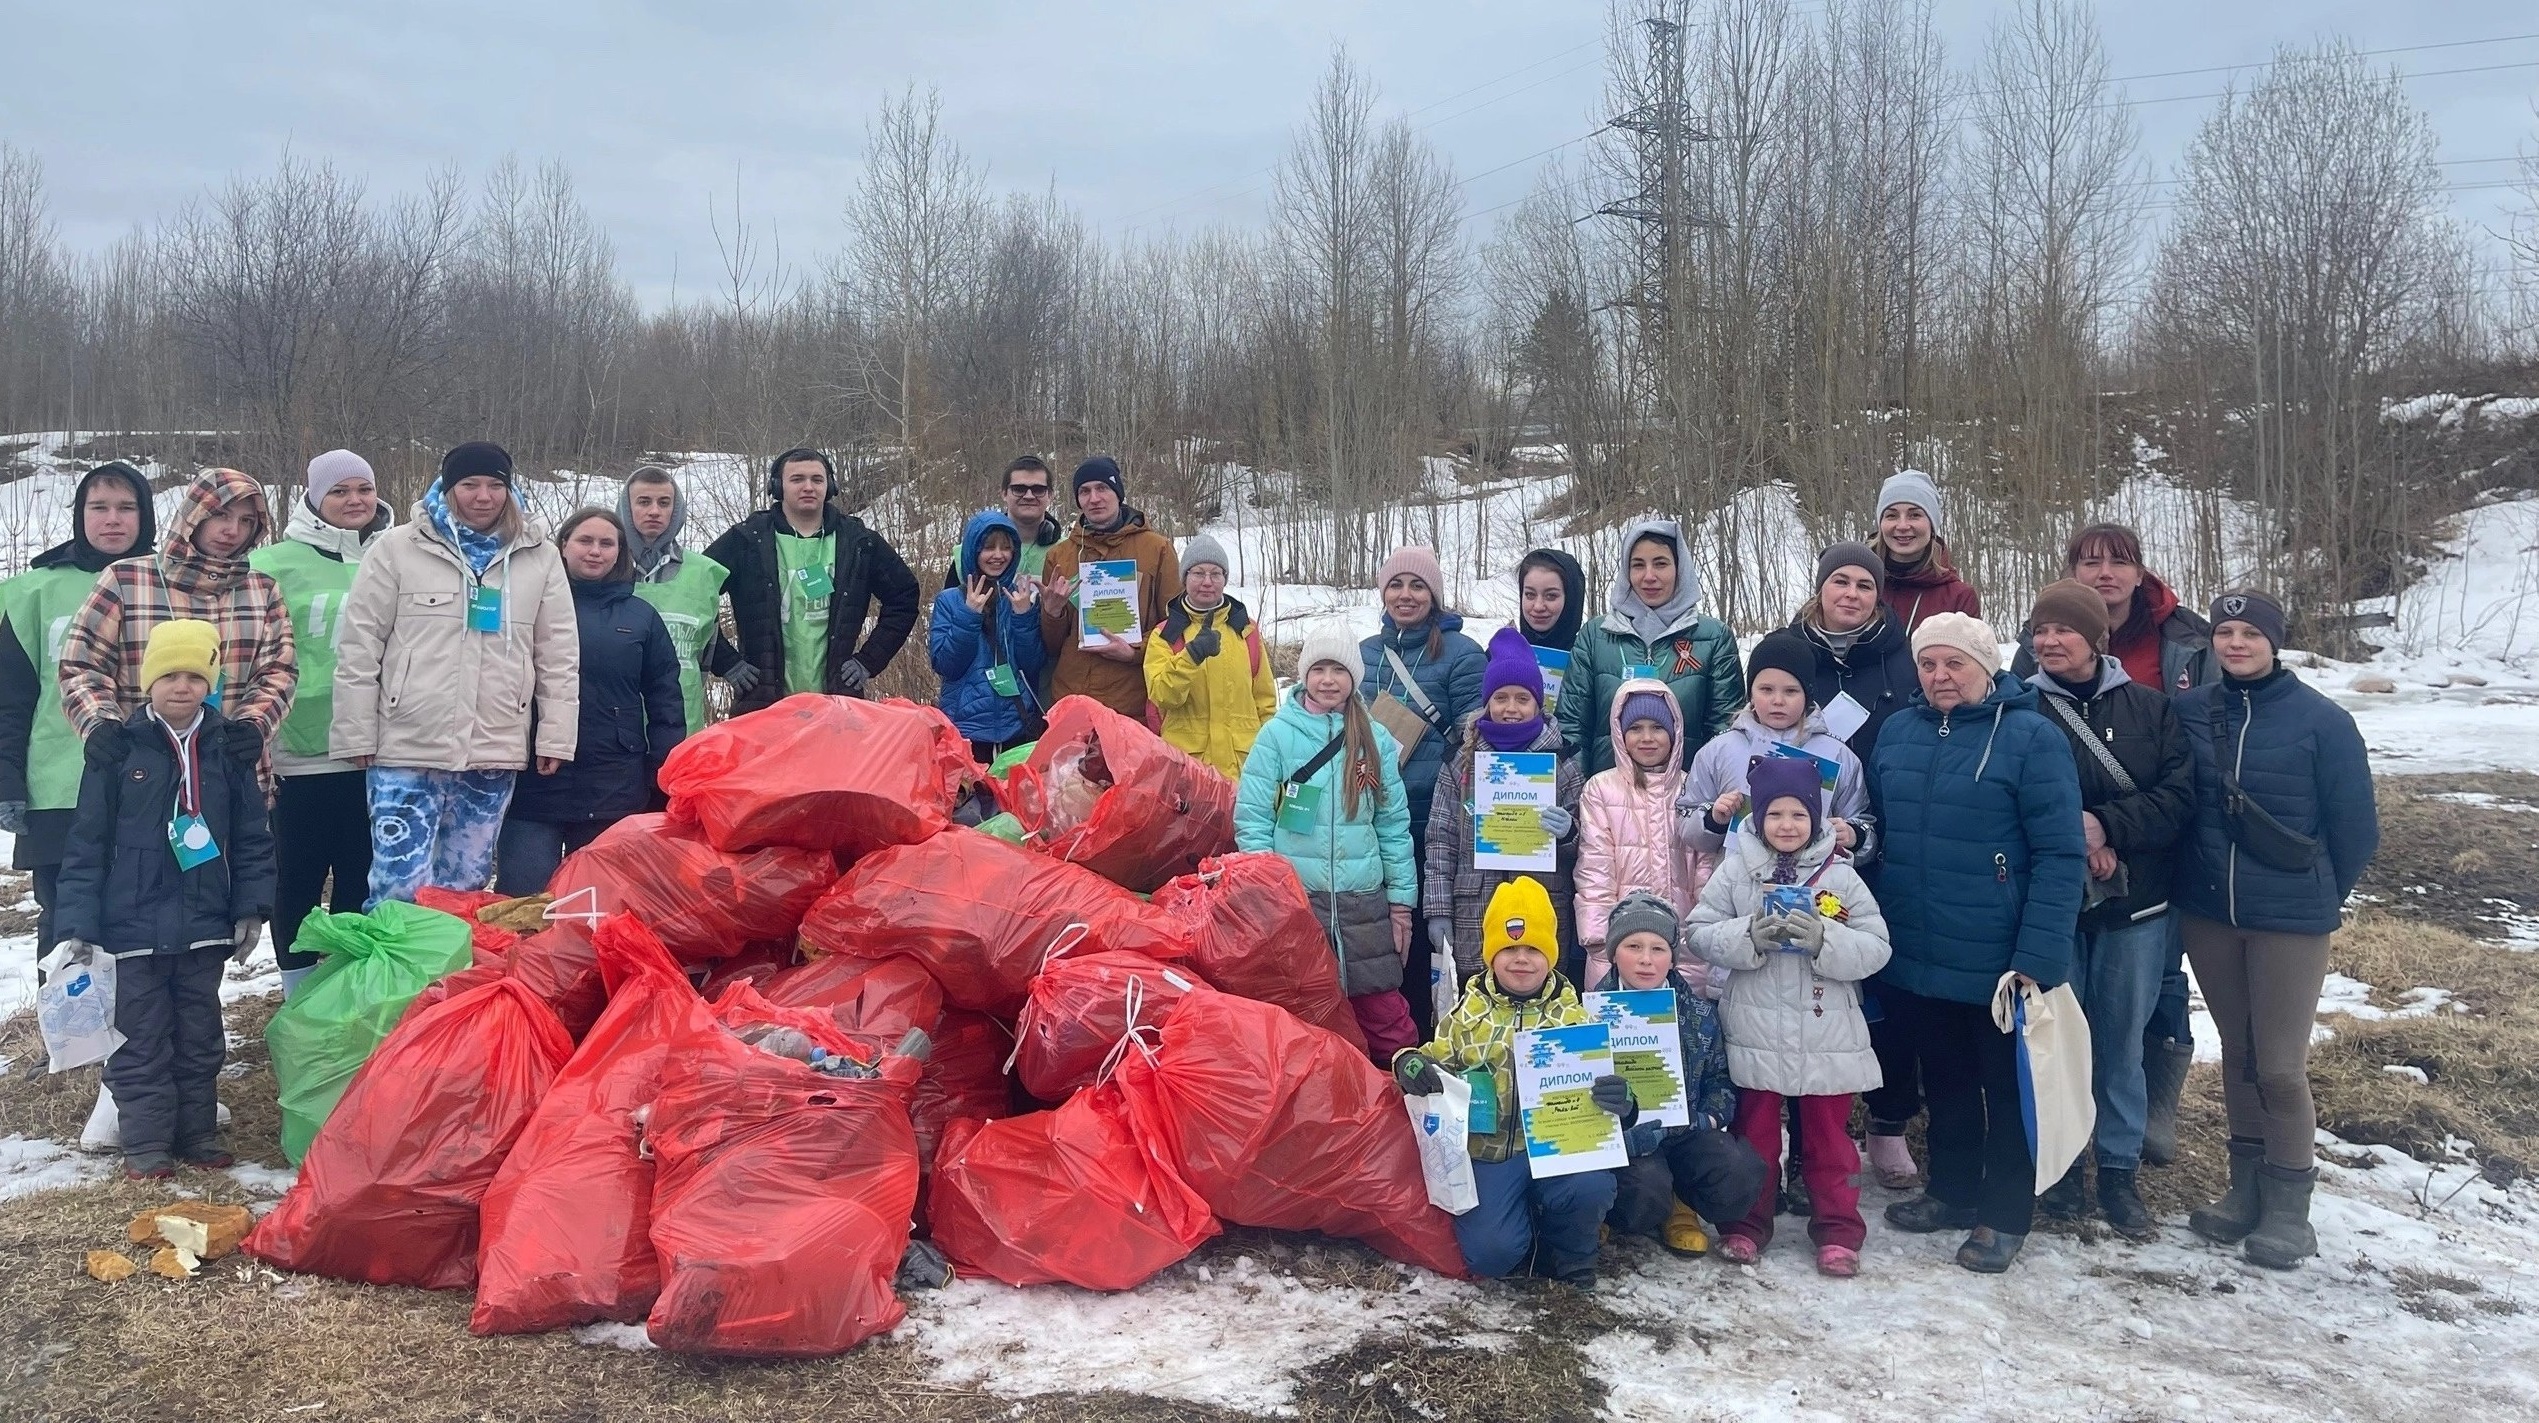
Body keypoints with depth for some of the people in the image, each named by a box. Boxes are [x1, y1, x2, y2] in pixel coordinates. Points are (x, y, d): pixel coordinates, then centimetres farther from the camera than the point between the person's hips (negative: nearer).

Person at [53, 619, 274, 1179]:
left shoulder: (230, 751, 2)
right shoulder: (116, 750, -5)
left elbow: (252, 839, 6)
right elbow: (86, 845, -4)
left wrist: (251, 909, -1)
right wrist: (79, 923, -8)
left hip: (204, 927, 2)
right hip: (133, 927, -2)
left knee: (200, 1037, 12)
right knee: (141, 1039, 5)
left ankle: (198, 1131, 24)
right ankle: (146, 1140, 14)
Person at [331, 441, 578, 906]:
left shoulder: (540, 557, 7)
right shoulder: (397, 548, 0)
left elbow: (559, 654, 9)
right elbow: (359, 648, 0)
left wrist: (555, 737, 3)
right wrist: (357, 737, -3)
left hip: (495, 755, 3)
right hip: (407, 749, -3)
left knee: (466, 887, 13)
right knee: (400, 889, -7)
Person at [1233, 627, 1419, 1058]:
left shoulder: (1376, 740, 8)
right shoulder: (1277, 734, 0)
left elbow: (1394, 824, 10)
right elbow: (1251, 820, -2)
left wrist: (1402, 901, 6)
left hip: (1364, 900, 2)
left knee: (1388, 1022, 0)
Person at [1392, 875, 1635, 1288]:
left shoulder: (1572, 1016, 8)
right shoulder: (1469, 1013, 8)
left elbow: (1596, 1077, 6)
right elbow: (1436, 1058, 12)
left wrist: (1619, 1098, -19)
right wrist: (1410, 1065, -14)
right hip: (1488, 1149, 0)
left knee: (1592, 1188, -32)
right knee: (1490, 1253, -23)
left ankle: (1569, 1253, 4)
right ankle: (1526, 1231, 17)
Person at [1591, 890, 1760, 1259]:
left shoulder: (1700, 1013, 5)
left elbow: (1719, 1077, 13)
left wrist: (1710, 1118, -7)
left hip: (1685, 1130, 4)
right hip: (1625, 1137, -3)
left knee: (1741, 1174, -22)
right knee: (1645, 1191, -33)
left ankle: (1679, 1203, 9)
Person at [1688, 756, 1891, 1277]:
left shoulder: (1841, 876, -3)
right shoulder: (1735, 870, -3)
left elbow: (1876, 949, -6)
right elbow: (1700, 934, -5)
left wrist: (1824, 940, -22)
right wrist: (1750, 936, -21)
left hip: (1827, 1035, 0)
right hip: (1756, 1032, 0)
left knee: (1829, 1137, 12)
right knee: (1753, 1134, 13)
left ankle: (1838, 1230, 24)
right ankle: (1747, 1223, 26)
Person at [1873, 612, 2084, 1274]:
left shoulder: (2031, 736, -12)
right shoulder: (1896, 733, 4)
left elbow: (2061, 856, -15)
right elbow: (1881, 835, 13)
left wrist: (2037, 957, -21)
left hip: (1998, 963, -5)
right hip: (1915, 959, 5)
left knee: (2006, 1086, 11)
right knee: (1944, 1081, 20)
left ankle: (2004, 1214, 25)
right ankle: (1952, 1190, 36)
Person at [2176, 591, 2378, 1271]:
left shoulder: (2321, 720, -11)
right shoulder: (2189, 711, -2)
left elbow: (2356, 825, -3)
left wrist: (2322, 894, 8)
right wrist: (2203, 876, 11)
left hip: (2290, 920, -3)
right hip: (2207, 913, 3)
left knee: (2281, 1065, -1)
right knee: (2237, 1053, 14)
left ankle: (2288, 1203, 15)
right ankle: (2247, 1186, 27)